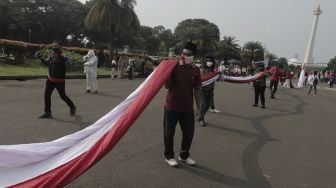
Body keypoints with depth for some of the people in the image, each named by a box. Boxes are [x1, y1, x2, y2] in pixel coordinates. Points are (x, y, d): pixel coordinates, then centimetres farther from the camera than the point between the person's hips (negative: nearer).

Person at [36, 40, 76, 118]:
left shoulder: (61, 55, -11)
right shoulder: (51, 55, 6)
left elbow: (66, 59, -33)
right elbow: (46, 63, 20)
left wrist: (59, 52, -41)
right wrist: (40, 58, 6)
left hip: (60, 80, -6)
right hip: (50, 79, 6)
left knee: (63, 96, 5)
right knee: (47, 94, -2)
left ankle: (72, 107, 29)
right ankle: (47, 112, 6)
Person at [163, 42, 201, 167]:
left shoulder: (195, 70, 3)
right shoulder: (174, 66, -5)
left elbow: (197, 87, -1)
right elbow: (167, 85, -9)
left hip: (188, 106, 4)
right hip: (172, 105, -3)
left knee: (189, 132, 12)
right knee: (169, 132, 6)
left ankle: (184, 155, 31)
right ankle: (169, 156, 25)